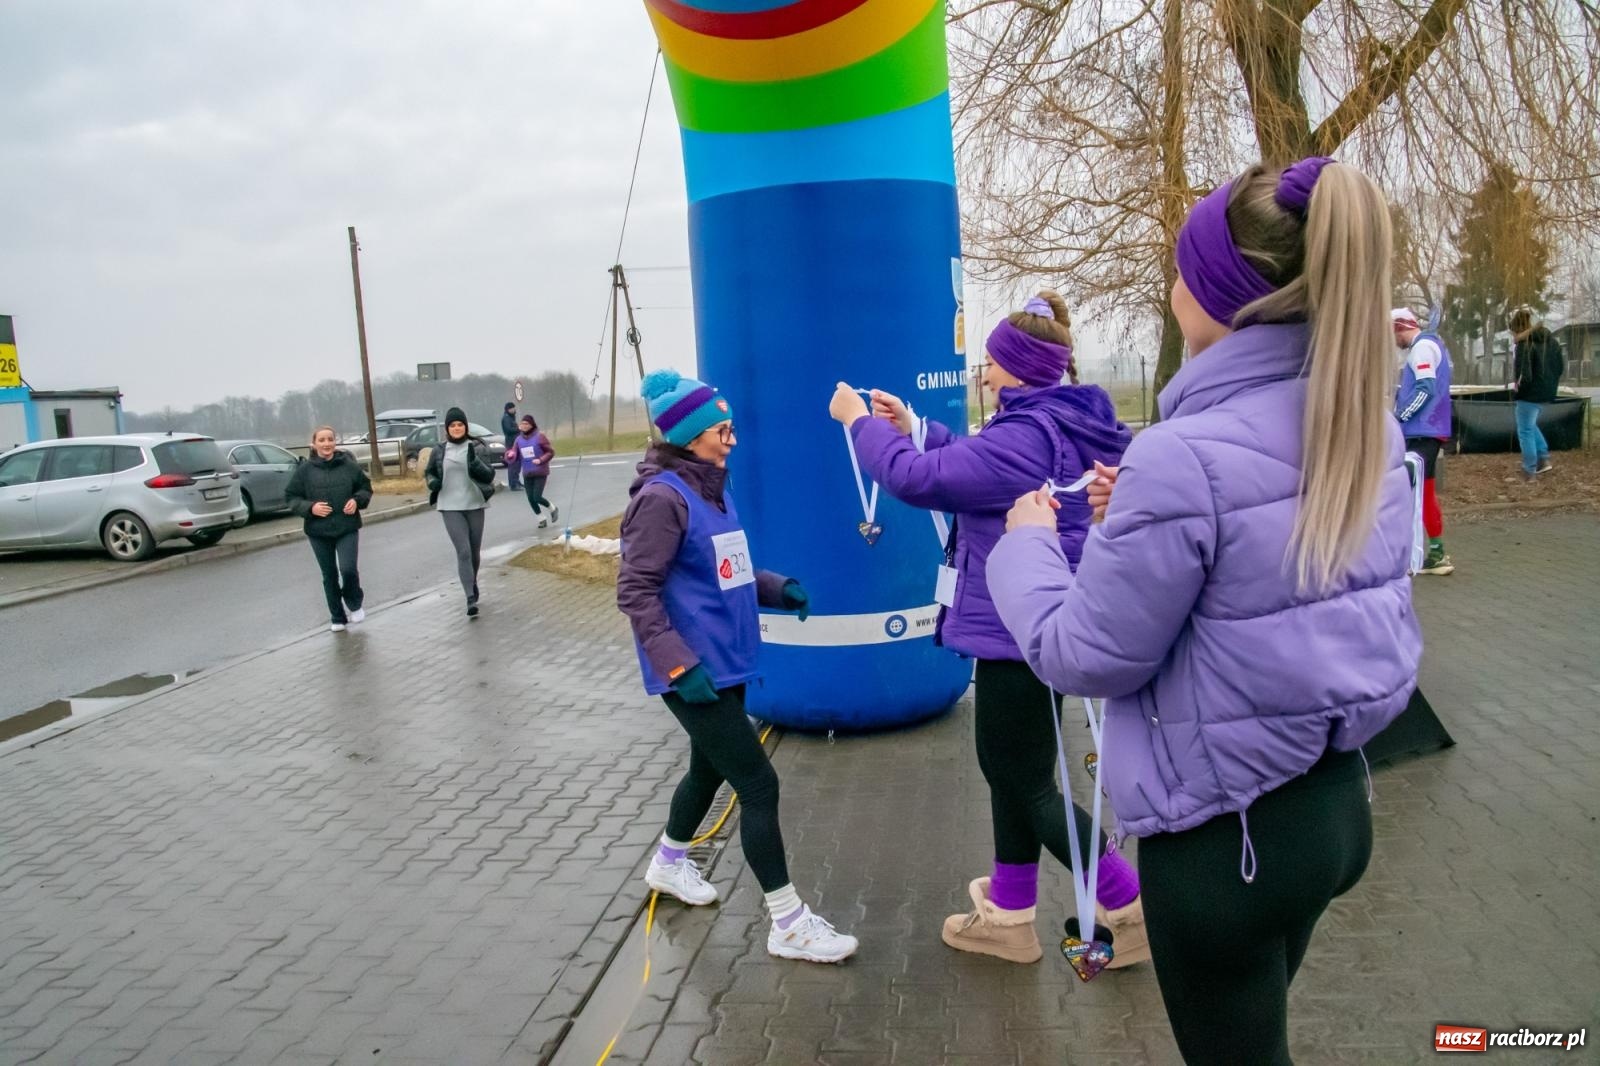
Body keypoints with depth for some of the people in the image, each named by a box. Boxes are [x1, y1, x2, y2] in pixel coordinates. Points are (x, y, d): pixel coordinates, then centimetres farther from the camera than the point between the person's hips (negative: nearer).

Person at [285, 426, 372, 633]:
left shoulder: (349, 465, -3)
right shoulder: (305, 470, -4)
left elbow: (365, 487, 8)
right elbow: (291, 497, 1)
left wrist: (357, 500, -11)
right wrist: (310, 507, -16)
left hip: (347, 529, -1)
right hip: (318, 532, 1)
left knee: (348, 569, -14)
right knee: (329, 576, 10)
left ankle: (354, 604, 16)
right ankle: (337, 618, 26)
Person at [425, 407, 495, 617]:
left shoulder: (476, 448, -1)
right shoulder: (439, 451, 3)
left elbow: (489, 475, -7)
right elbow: (429, 473, 18)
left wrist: (475, 461, -24)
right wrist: (432, 482, -5)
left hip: (474, 505, 1)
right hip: (450, 508, -1)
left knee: (475, 552, 12)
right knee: (463, 552, -11)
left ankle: (473, 584, 38)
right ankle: (471, 599, -14)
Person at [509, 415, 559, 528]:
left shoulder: (539, 437, -8)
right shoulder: (518, 439, 5)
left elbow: (550, 452, -4)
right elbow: (515, 457, 2)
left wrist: (541, 460, -19)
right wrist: (510, 455, -21)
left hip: (540, 472, -5)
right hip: (527, 474, 5)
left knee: (537, 497, -11)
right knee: (531, 499, 4)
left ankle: (553, 509, 19)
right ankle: (541, 519, 24)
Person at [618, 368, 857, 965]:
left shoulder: (711, 487, 9)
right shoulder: (662, 496, -17)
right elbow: (636, 590, -19)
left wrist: (776, 589, 2)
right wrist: (679, 663, -25)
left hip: (725, 662, 9)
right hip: (695, 672, -9)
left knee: (711, 768, 24)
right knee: (758, 784, -6)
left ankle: (668, 864, 48)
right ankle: (789, 925, 6)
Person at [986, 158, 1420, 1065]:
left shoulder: (1187, 456, -27)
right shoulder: (1372, 432, -1)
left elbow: (1083, 655, -18)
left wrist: (1030, 542, -2)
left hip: (1223, 832, -7)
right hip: (1335, 798, 8)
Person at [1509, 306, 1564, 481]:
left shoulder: (1525, 343, -16)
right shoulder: (1549, 338, 9)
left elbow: (1524, 373, -24)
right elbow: (1561, 364, 12)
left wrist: (1519, 384, -6)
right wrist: (1552, 382, 15)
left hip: (1531, 393, -9)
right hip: (1547, 391, 9)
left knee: (1525, 431, 2)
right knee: (1530, 425, 27)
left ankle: (1529, 472, 6)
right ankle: (1544, 459, 21)